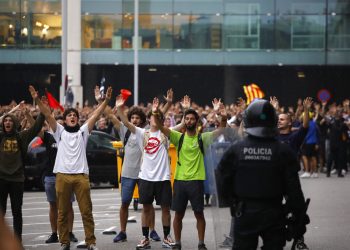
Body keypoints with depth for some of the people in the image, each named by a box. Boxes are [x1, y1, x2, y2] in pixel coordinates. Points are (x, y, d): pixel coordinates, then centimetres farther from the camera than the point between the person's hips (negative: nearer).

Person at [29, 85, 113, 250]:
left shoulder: (83, 131, 12)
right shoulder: (59, 131, 11)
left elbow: (96, 115, 4)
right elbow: (47, 115, 2)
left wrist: (106, 100, -6)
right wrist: (37, 100, -9)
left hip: (81, 175, 0)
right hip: (62, 175, 0)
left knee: (86, 211, 0)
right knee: (62, 212, 5)